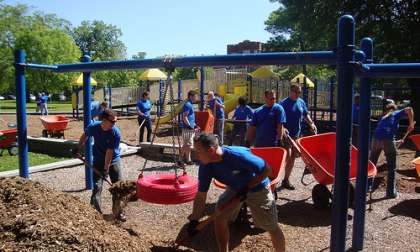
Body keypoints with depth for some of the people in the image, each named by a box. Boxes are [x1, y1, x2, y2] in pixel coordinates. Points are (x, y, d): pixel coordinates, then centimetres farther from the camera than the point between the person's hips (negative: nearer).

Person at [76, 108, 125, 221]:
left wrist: (106, 168, -21)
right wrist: (78, 148, 13)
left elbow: (110, 152, -23)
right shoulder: (93, 127, -17)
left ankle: (118, 212, 16)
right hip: (98, 161, 1)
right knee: (97, 187, -5)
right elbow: (84, 136, 6)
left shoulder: (116, 132, -24)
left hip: (113, 160, -1)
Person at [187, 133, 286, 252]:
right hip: (234, 188, 5)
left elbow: (266, 170, -28)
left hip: (257, 187, -5)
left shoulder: (237, 155, -39)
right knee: (219, 218, -2)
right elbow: (201, 196, -11)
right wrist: (194, 220, -11)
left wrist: (247, 187, -23)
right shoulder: (206, 166, -20)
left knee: (272, 228, 3)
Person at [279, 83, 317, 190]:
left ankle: (286, 180, 20)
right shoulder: (283, 103, -10)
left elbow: (305, 114, 20)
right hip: (286, 134, -6)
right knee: (287, 155, -17)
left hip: (296, 135, 6)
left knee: (292, 158, 9)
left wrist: (311, 124, 6)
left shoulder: (301, 102, 8)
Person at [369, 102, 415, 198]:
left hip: (376, 138, 4)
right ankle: (391, 192, 14)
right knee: (391, 168, 9)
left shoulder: (383, 117, 31)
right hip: (388, 140, -4)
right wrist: (411, 123, 5)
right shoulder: (396, 113, 18)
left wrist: (394, 141, 47)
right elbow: (409, 109, 0)